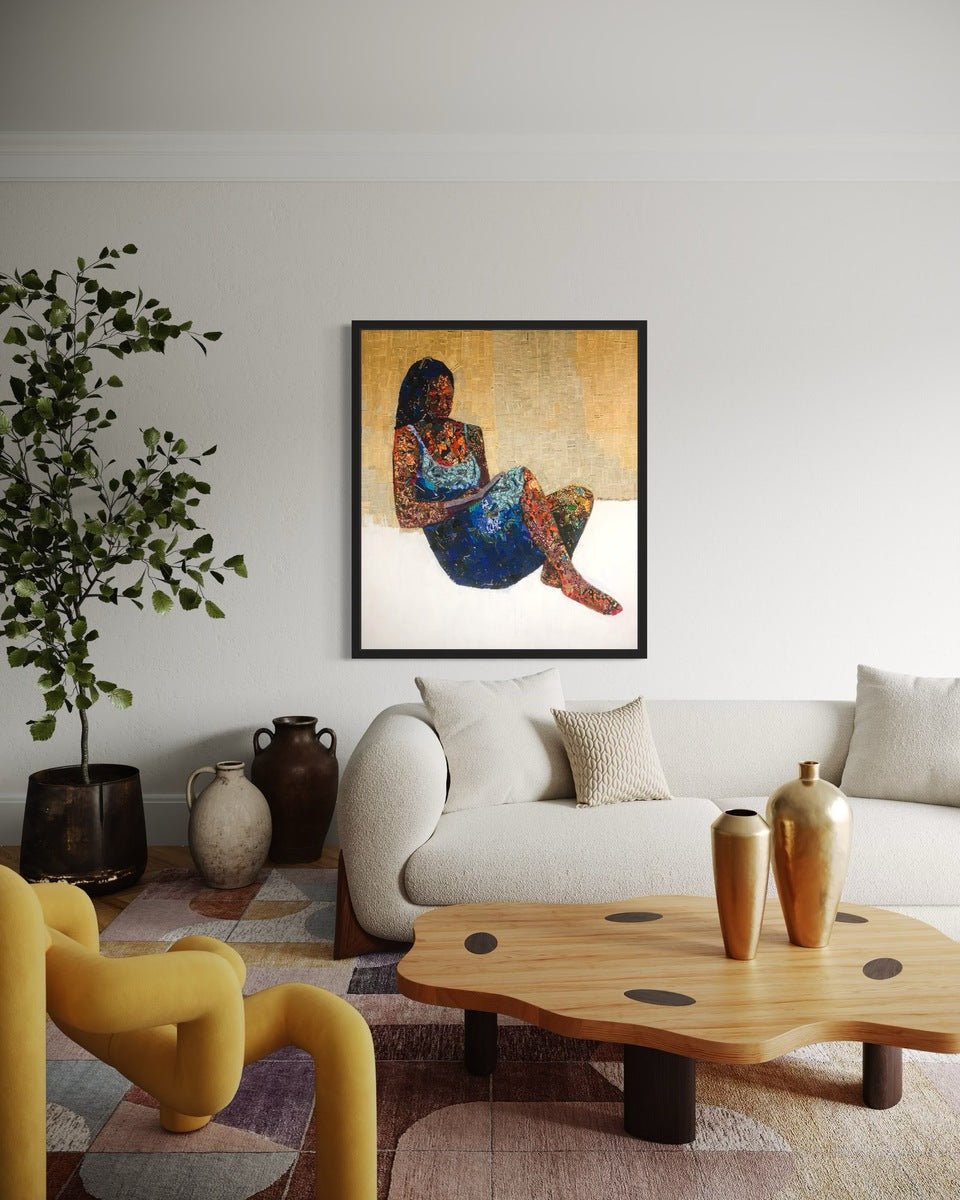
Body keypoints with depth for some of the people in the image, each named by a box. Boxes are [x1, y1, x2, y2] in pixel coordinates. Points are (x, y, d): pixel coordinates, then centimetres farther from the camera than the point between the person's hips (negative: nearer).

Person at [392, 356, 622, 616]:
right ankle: (570, 579, -31)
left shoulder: (468, 434, 18)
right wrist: (467, 501, -17)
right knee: (522, 477, -27)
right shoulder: (407, 439, -1)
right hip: (457, 543, -7)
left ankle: (554, 570, -33)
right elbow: (405, 515, -10)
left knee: (580, 496, -7)